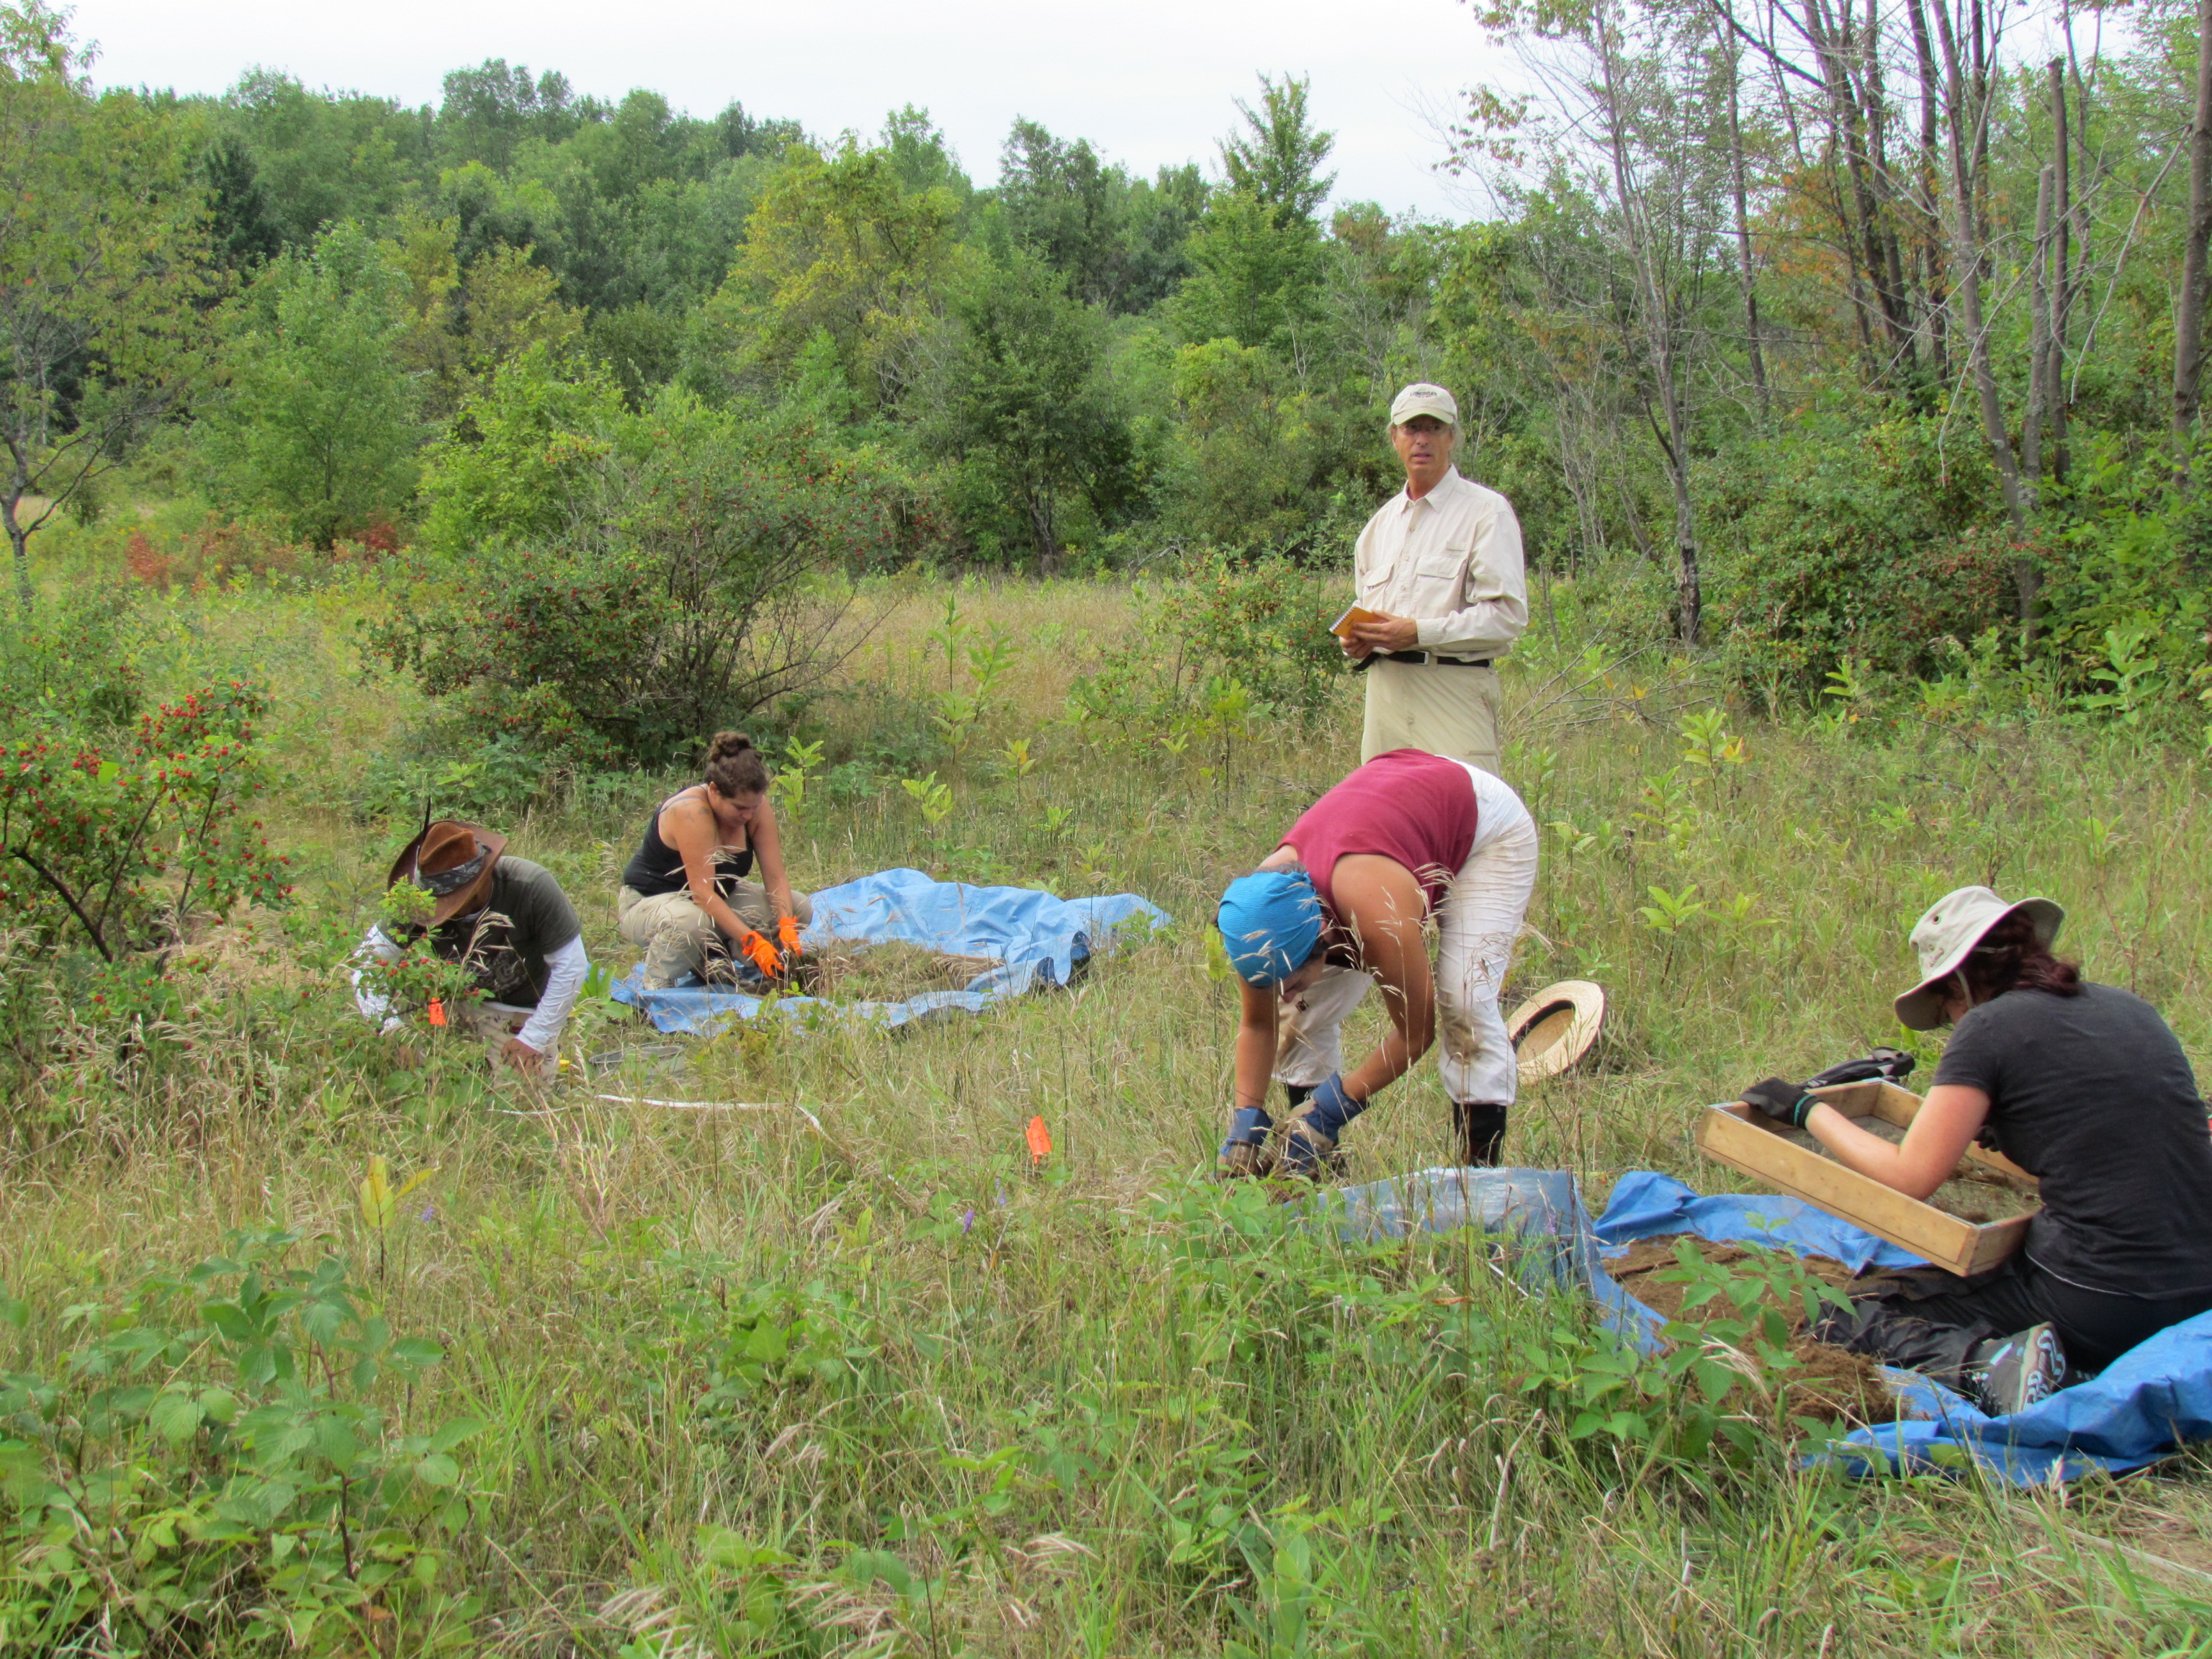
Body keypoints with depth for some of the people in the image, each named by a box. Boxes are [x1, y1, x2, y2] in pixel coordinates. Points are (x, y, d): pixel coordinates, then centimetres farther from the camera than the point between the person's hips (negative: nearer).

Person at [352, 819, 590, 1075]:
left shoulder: (531, 887, -29)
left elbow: (570, 967, -22)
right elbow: (369, 958, -13)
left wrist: (534, 1039, -20)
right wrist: (389, 1027, -26)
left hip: (526, 1012, -3)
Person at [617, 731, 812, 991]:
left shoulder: (756, 807, -12)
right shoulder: (691, 812, -32)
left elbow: (775, 876, -13)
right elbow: (702, 891, -36)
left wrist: (786, 927, -30)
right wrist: (752, 941, -41)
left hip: (718, 898, 8)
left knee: (799, 908, -8)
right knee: (692, 922, -42)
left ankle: (711, 955, 6)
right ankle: (656, 984, -13)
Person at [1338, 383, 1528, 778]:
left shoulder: (1487, 512, -1)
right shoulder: (1381, 522, 20)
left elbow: (1508, 614, -10)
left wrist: (1420, 632, -18)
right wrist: (1356, 639, 7)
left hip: (1454, 688, -6)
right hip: (1385, 687, 6)